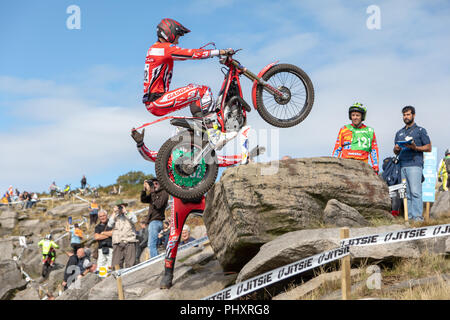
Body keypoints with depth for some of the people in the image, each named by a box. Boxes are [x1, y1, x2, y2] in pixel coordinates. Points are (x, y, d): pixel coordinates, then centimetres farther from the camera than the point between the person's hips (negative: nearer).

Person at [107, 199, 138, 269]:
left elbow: (134, 220, -7)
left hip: (129, 242, -2)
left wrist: (125, 212, -4)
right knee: (116, 264, -8)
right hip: (117, 243, 2)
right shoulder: (114, 216, 20)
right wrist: (114, 213, 2)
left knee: (130, 264, -10)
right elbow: (110, 225, 1)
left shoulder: (130, 214, 15)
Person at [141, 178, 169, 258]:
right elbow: (143, 200, 11)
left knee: (152, 245, -16)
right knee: (154, 245, 9)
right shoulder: (153, 194, 20)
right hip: (152, 222, 9)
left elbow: (158, 205, -17)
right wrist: (144, 189, -2)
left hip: (156, 221, -9)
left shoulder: (164, 193, -3)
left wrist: (151, 192, -14)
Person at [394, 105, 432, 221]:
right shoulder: (399, 133, 23)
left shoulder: (420, 130, 8)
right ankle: (409, 216, 3)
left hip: (415, 165, -5)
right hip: (403, 165, 5)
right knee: (407, 193, 2)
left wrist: (415, 147, -13)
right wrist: (396, 149, 1)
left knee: (415, 191, -14)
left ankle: (417, 216, -16)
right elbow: (396, 151, 26)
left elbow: (428, 148, 3)